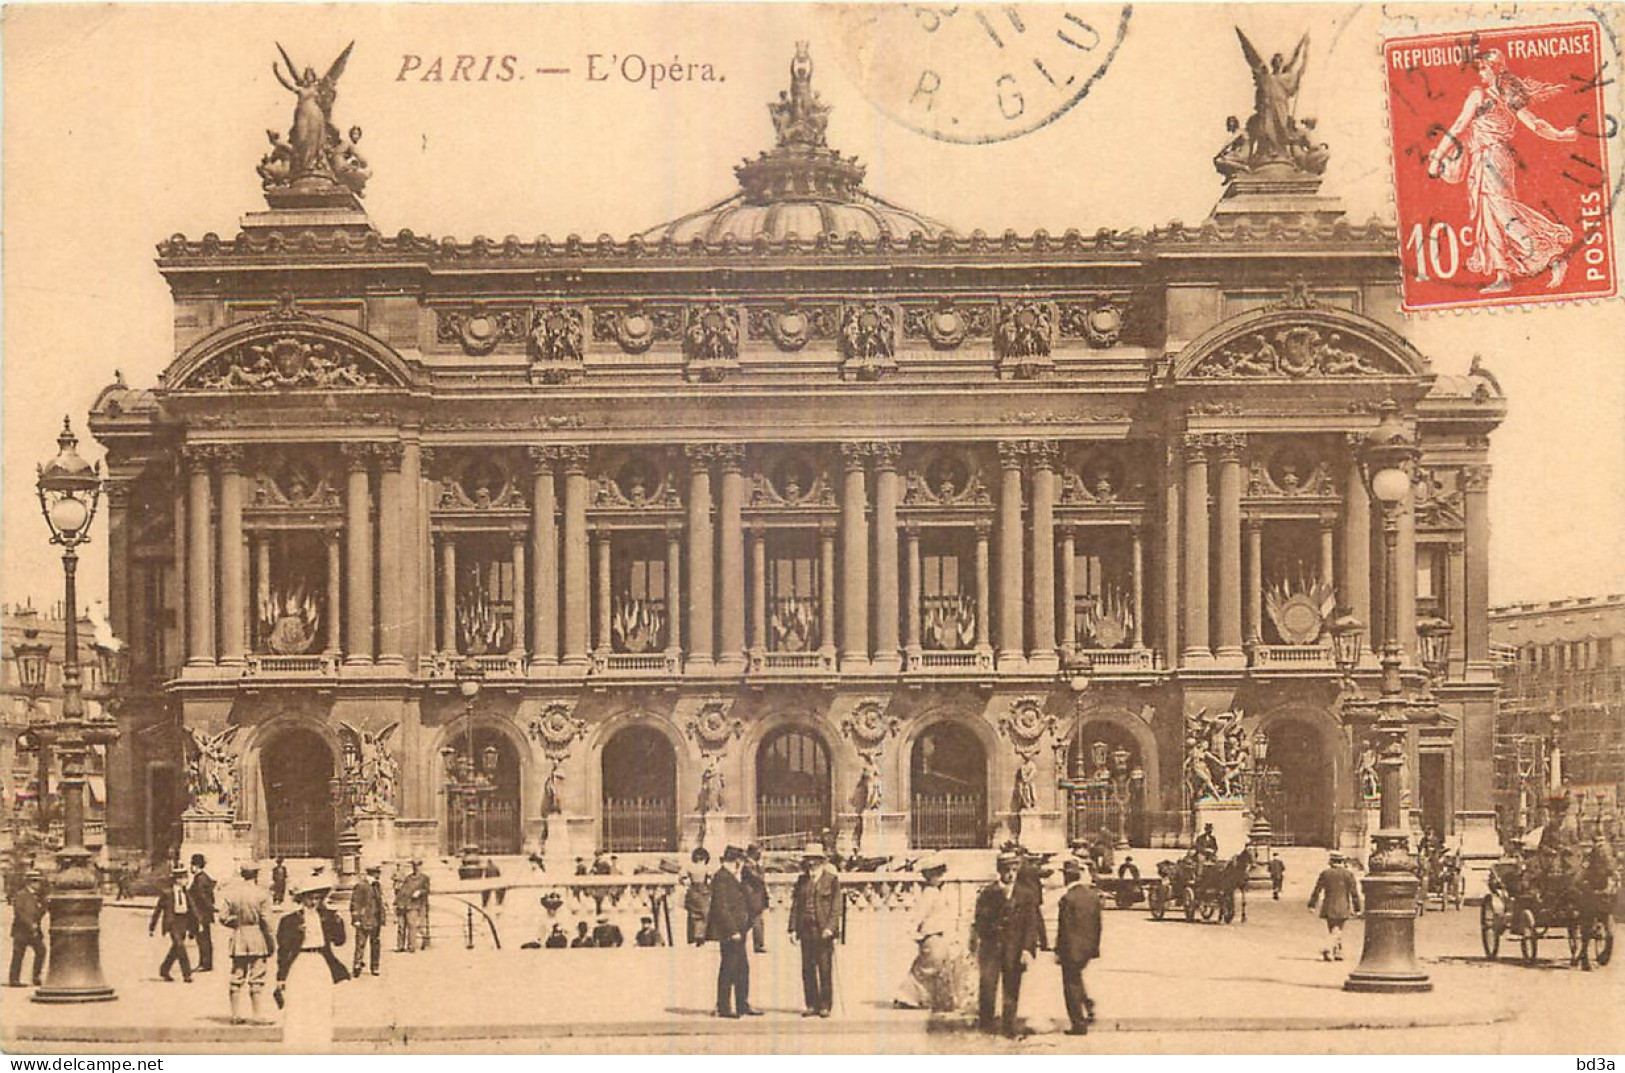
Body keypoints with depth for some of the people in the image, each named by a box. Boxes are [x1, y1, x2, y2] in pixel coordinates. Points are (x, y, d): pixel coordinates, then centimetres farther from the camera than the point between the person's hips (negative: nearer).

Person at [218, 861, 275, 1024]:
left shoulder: (230, 893, 2)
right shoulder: (261, 893, -9)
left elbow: (223, 917, -1)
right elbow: (266, 921, -11)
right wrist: (272, 943, -3)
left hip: (238, 937, 4)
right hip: (257, 937, -4)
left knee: (237, 977, 9)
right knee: (257, 978, 1)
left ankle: (235, 1014, 11)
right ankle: (257, 1014, 0)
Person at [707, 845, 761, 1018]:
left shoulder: (731, 877, 17)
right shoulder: (722, 878, -15)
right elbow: (721, 907, -20)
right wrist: (732, 931, -21)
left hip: (736, 931, 10)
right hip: (729, 933, -10)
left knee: (742, 969, 13)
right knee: (728, 969, -4)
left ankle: (742, 1006, 19)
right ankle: (724, 1008, 1)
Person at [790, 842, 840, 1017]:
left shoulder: (832, 880, 2)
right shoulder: (802, 881, 13)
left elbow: (836, 907, -3)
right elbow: (795, 905, 12)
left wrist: (830, 927, -13)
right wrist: (793, 928, 4)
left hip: (824, 932, -4)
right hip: (806, 931, 4)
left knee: (825, 970, -2)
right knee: (807, 970, 4)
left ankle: (825, 1006, 5)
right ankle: (812, 1005, 11)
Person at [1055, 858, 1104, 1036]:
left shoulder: (1068, 898, -18)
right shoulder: (1093, 895, 3)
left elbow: (1064, 928, -17)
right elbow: (1098, 923, 9)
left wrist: (1058, 952, -9)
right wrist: (1095, 946, 18)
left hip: (1072, 948, -7)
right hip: (1088, 948, 7)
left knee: (1071, 985, 3)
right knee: (1076, 978, 27)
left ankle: (1079, 1024, 6)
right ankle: (1088, 1004, 14)